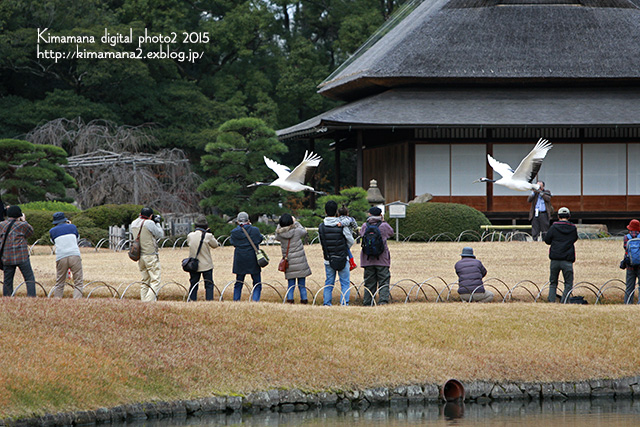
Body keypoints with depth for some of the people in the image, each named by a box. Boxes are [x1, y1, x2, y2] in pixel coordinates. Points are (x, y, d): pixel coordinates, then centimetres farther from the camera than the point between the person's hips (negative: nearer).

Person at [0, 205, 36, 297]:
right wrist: (24, 221, 19)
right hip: (21, 256, -4)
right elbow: (30, 232, 11)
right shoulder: (21, 225, -4)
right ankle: (31, 296, -10)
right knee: (30, 279, 0)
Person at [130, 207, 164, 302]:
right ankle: (149, 301, -18)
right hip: (151, 256, -7)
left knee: (145, 281, 15)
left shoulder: (134, 224, 5)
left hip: (140, 256, 7)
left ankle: (143, 301, 10)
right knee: (155, 281, -6)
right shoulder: (149, 223, -15)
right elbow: (160, 234, -4)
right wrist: (157, 223, 10)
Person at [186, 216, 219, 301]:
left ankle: (192, 300, 10)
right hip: (206, 265, -3)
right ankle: (209, 299, 3)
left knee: (193, 284, 11)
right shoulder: (208, 236, -14)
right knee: (209, 284, 7)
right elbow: (215, 245, 2)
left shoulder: (190, 236, -7)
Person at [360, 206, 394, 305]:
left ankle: (367, 303, 11)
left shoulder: (365, 226, -2)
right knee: (384, 282, 1)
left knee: (369, 282, 9)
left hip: (368, 260, 2)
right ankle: (383, 300, -14)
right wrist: (383, 221, 13)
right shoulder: (384, 226, -7)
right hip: (382, 259, -2)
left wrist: (369, 221, 15)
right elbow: (391, 232, 12)